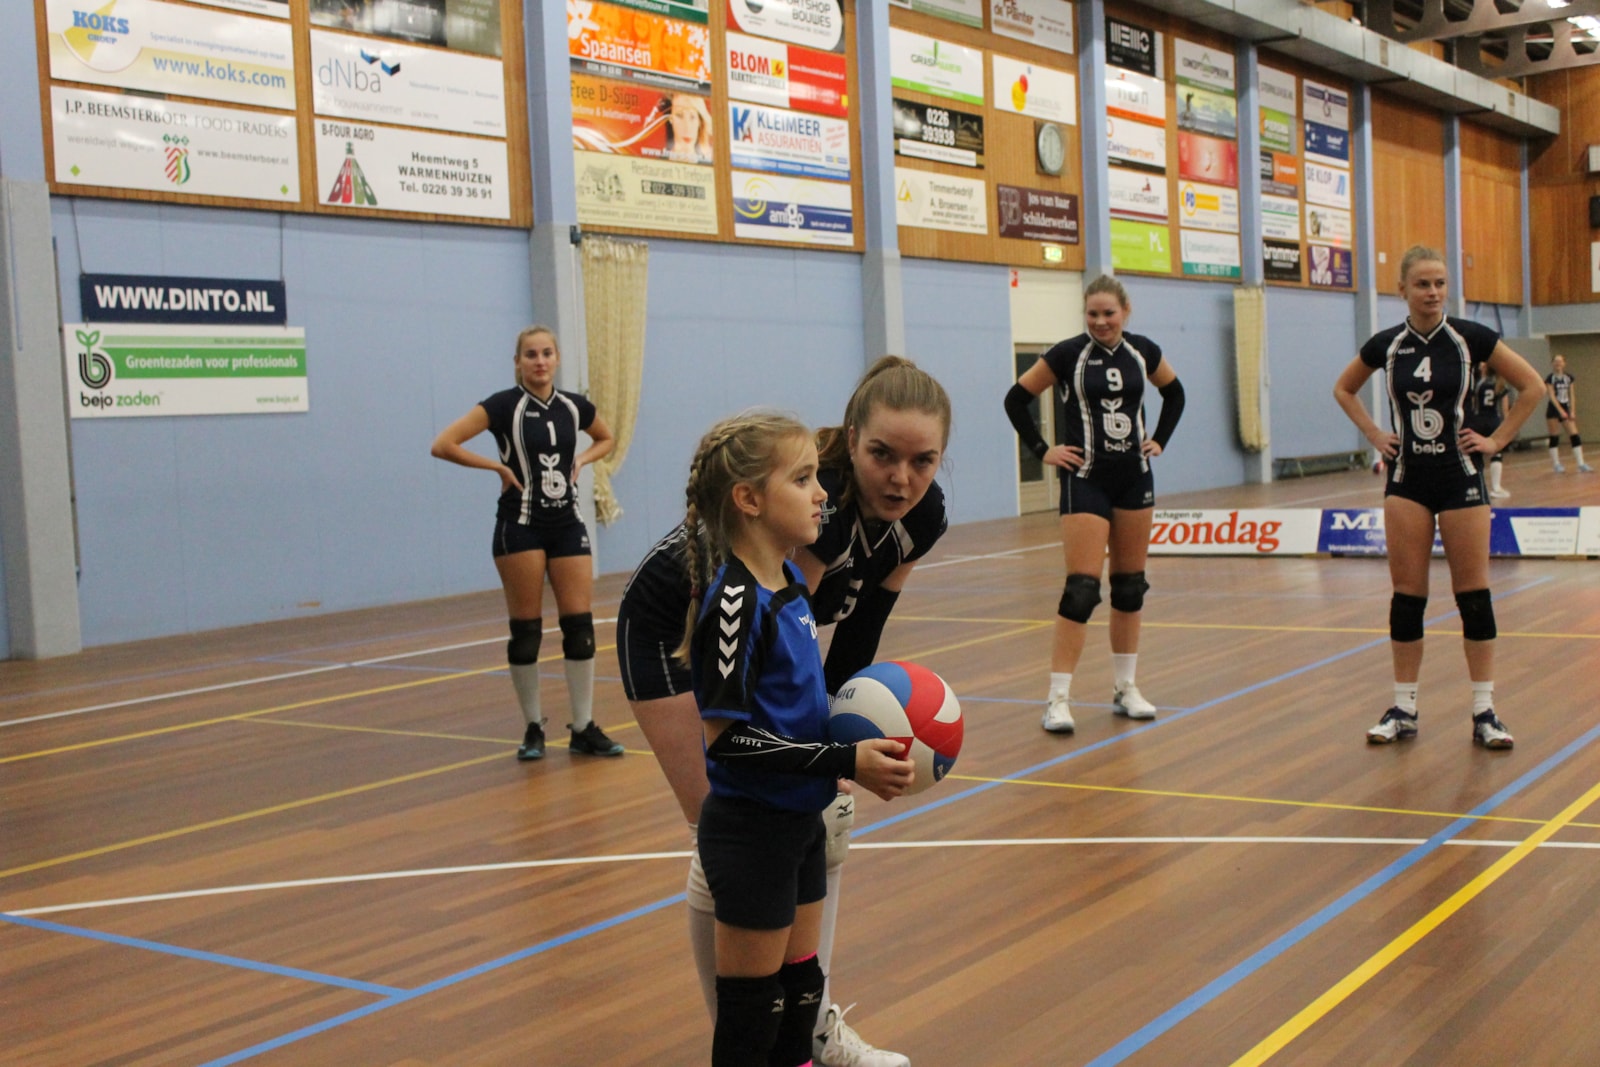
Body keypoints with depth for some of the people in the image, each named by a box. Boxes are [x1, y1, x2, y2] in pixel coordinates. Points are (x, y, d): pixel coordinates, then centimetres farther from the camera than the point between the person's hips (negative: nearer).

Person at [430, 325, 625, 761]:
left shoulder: (575, 406, 6)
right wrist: (499, 467, -12)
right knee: (526, 629, -1)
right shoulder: (504, 405, -7)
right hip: (521, 525, -4)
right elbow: (443, 444, -13)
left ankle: (584, 729, 7)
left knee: (580, 625, -1)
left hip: (567, 524, 4)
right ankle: (533, 729, 12)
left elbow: (606, 439, 26)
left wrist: (581, 460, 7)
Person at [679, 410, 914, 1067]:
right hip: (750, 831, -9)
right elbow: (726, 734, -24)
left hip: (799, 819, 9)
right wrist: (844, 762, -23)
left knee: (799, 984, 20)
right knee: (752, 1005, 5)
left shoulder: (791, 582, 5)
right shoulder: (734, 600, -22)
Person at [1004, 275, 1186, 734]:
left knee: (1130, 587, 10)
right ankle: (1058, 698, -9)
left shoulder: (1143, 352, 2)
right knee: (1082, 589, -12)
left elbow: (1174, 393, 20)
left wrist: (1159, 440, 10)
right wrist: (1042, 450, -6)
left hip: (1134, 477, 5)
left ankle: (1125, 687, 21)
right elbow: (1016, 399, -3)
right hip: (1086, 480, -4)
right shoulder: (1068, 354, -9)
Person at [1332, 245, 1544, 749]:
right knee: (1407, 594, 3)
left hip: (1460, 478, -1)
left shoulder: (1470, 337, -6)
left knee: (1473, 594, 1)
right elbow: (1343, 390, 17)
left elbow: (1531, 386, 1)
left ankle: (1484, 711, 8)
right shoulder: (1386, 344, 0)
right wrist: (1375, 435, 6)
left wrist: (1497, 439, -4)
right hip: (1406, 481, 2)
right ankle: (1403, 708, 11)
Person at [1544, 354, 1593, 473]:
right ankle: (1556, 464, 7)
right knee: (1554, 437, -1)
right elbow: (1551, 396, -13)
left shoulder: (1568, 378, 7)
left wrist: (1572, 411, -3)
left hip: (1565, 409, 4)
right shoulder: (1550, 378, -7)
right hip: (1553, 410, -4)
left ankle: (1581, 464, -5)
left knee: (1575, 435, -4)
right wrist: (1561, 411, -22)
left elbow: (1572, 395, 7)